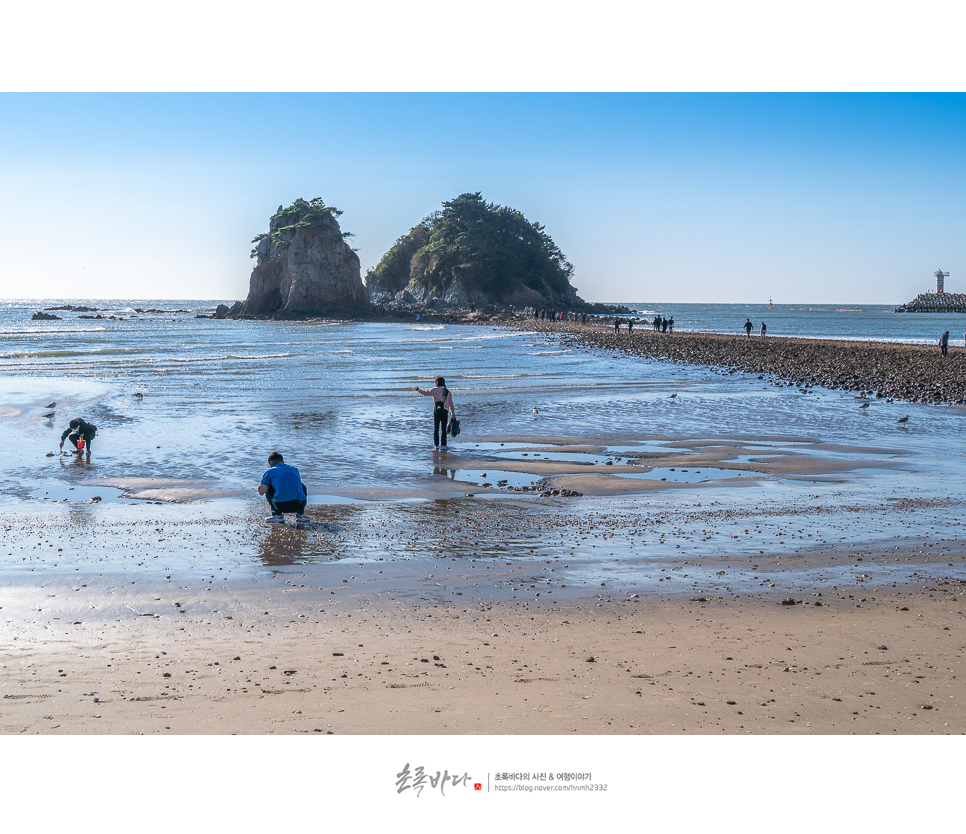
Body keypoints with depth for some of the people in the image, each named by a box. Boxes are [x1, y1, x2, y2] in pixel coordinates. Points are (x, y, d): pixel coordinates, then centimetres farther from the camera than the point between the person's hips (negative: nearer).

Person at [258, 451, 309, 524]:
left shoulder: (270, 471, 12)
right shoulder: (294, 470, 23)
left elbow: (261, 492, 6)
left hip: (281, 506, -3)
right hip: (300, 505, 3)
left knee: (268, 490, 25)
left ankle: (277, 514, 12)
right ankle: (300, 514, 22)